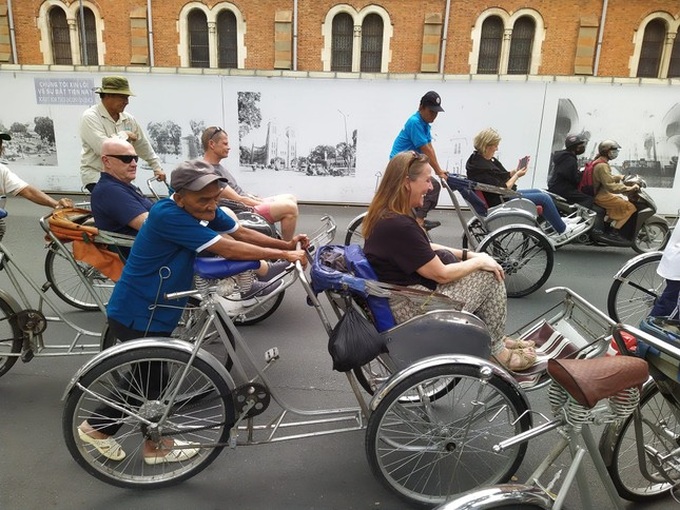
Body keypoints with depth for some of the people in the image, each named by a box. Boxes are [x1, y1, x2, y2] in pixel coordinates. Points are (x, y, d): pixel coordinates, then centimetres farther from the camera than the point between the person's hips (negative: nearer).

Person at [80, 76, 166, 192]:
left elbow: (143, 145, 18)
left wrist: (157, 167, 20)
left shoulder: (128, 119, 6)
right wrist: (125, 135, -12)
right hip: (96, 175, -6)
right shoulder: (90, 117, -12)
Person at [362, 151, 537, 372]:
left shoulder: (386, 214, 4)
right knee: (491, 275, -2)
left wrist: (467, 254, 8)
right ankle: (496, 350, 17)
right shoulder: (399, 226, -27)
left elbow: (424, 249, 17)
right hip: (409, 310, -10)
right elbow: (441, 274, -19)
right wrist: (480, 261, -4)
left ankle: (495, 338, 22)